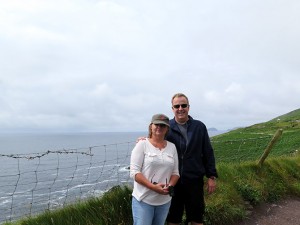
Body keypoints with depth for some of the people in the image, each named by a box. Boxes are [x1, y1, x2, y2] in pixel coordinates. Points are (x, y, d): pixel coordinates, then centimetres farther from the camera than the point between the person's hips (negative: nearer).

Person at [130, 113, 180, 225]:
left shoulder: (172, 147, 6)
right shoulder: (142, 144, -6)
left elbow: (175, 172, 8)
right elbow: (134, 172, -12)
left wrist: (170, 186, -12)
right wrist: (153, 187, -22)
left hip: (165, 200, 4)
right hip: (143, 199, -4)